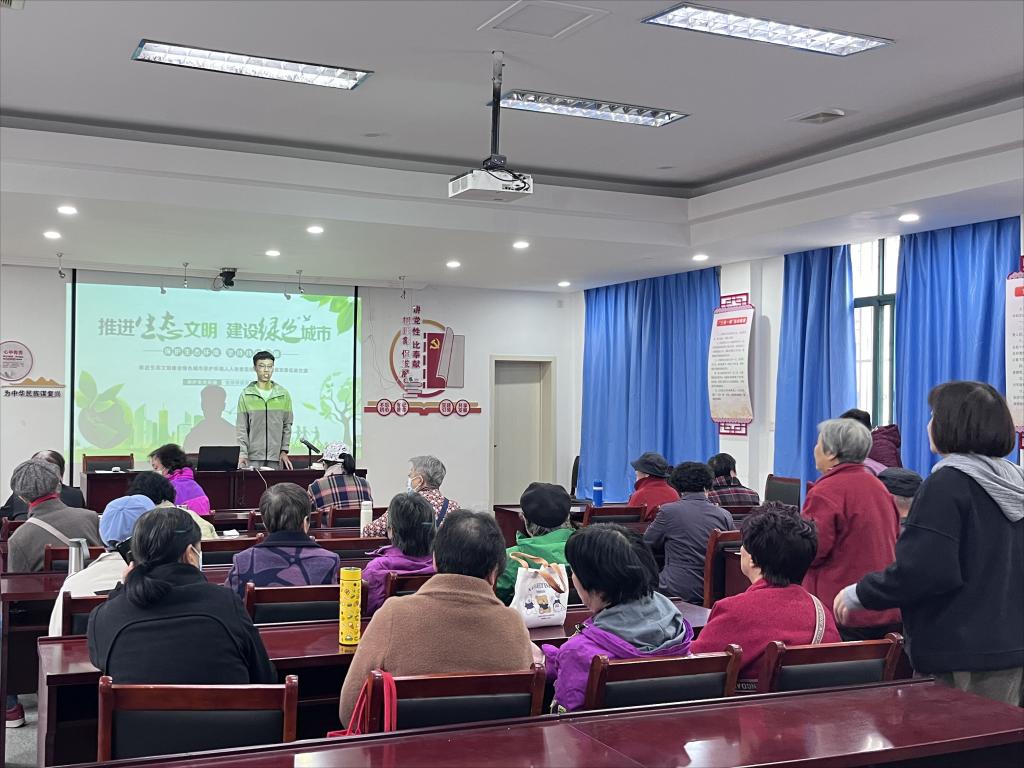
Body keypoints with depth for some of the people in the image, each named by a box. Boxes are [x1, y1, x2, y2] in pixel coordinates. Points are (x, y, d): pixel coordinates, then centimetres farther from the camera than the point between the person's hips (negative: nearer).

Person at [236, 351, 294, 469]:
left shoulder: (283, 394, 7)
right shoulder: (246, 395, 2)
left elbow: (287, 425, 10)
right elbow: (241, 427, 0)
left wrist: (284, 451, 3)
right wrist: (242, 454, -9)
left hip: (275, 456, 2)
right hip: (253, 457, -1)